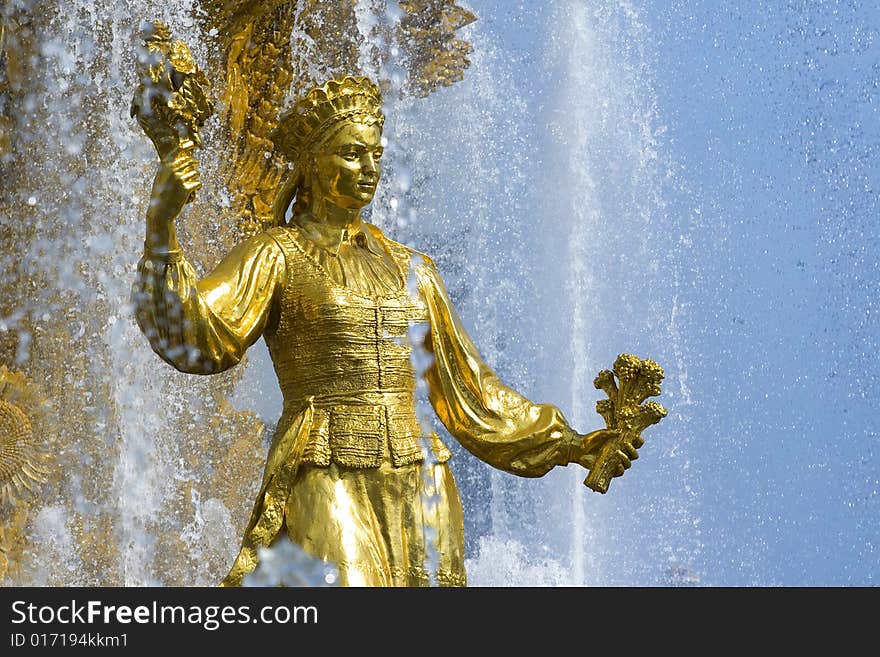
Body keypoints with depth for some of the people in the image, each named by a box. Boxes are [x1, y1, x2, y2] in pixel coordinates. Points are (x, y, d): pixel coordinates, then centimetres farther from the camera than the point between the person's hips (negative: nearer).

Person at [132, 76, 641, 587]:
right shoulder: (275, 257, 3)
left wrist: (568, 444, 17)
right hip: (327, 484, -5)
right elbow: (196, 340, -14)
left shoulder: (410, 268, 18)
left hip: (420, 485, 5)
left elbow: (467, 388, 22)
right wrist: (162, 228, -27)